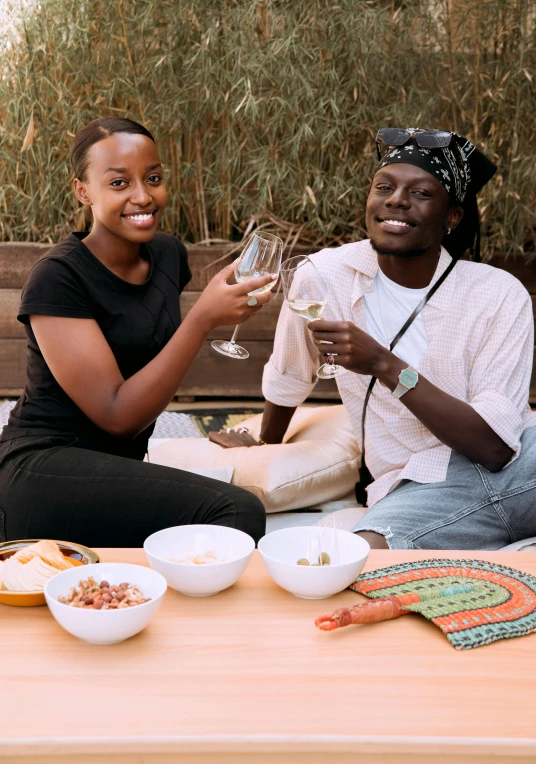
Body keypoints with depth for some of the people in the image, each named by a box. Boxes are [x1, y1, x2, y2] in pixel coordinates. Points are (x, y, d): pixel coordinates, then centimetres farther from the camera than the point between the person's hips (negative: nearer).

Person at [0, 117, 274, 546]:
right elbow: (115, 416, -19)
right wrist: (204, 317, -24)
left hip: (119, 467, 7)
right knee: (237, 512, -24)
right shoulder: (57, 279, -14)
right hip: (46, 474, -7)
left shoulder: (168, 254, 7)